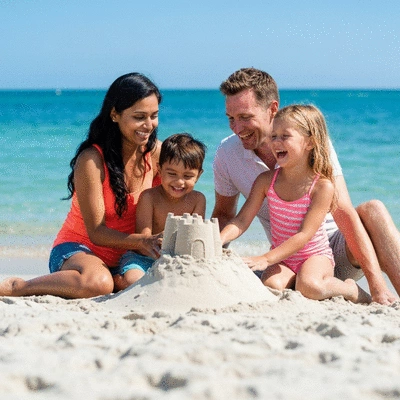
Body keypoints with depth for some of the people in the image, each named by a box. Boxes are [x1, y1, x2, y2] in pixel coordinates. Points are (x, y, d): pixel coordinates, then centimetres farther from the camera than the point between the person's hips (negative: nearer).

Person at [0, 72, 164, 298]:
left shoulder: (156, 153, -3)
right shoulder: (91, 161, -18)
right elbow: (96, 233, -17)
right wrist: (142, 242, -32)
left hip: (125, 258, 7)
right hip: (79, 248, -7)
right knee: (98, 283, -39)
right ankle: (19, 288, -16)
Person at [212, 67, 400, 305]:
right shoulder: (227, 154, -6)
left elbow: (344, 213, -22)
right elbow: (224, 214, 9)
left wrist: (377, 283, -30)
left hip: (338, 248, -1)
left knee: (373, 209, -31)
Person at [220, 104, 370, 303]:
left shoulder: (322, 186, -17)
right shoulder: (266, 181, -3)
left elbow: (304, 235, -22)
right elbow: (241, 221, -7)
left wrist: (265, 259, -32)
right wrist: (218, 241, -29)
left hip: (315, 255, -2)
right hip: (281, 259, 3)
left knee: (308, 287, -34)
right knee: (271, 285, -31)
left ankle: (350, 289, -2)